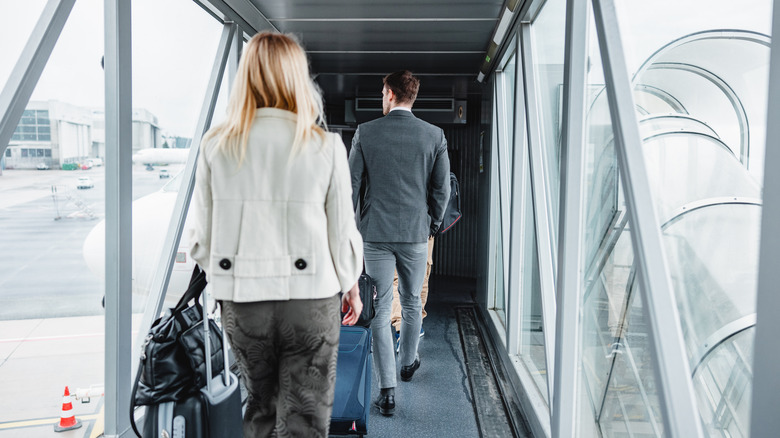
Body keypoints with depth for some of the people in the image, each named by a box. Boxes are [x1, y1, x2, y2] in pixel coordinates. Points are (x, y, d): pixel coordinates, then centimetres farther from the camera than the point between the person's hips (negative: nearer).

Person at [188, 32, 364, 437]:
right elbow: (342, 232, -3)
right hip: (310, 298, -2)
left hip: (241, 301, 3)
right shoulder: (325, 146, -8)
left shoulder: (215, 145, -3)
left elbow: (203, 237, 2)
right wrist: (351, 286, 13)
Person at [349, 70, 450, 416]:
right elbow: (442, 188, 2)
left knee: (380, 310, 3)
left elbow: (351, 184, -2)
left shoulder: (365, 132, -4)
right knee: (411, 304, 20)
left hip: (375, 234, -1)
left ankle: (387, 390, 2)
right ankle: (407, 363, 40)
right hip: (415, 234, 2)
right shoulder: (434, 135, -1)